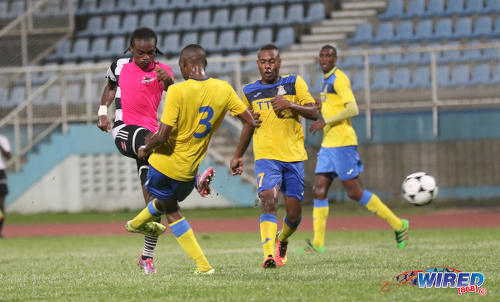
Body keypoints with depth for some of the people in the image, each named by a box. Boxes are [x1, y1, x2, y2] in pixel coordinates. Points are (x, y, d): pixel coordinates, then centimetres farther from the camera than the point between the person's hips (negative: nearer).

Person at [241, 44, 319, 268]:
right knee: (269, 201, -25)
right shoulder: (249, 92, 9)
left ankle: (282, 239, 38)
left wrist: (290, 105, -17)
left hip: (294, 157, 1)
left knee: (294, 216, 4)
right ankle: (268, 255, -34)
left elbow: (314, 113, -1)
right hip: (266, 157, -1)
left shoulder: (294, 83, 4)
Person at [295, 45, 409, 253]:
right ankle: (317, 243, 0)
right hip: (328, 144, 9)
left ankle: (398, 225, 4)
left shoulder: (339, 78, -11)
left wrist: (325, 122, -21)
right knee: (319, 190, 1)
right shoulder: (326, 81, 18)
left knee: (354, 192, -6)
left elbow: (352, 109, -21)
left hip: (342, 142, -9)